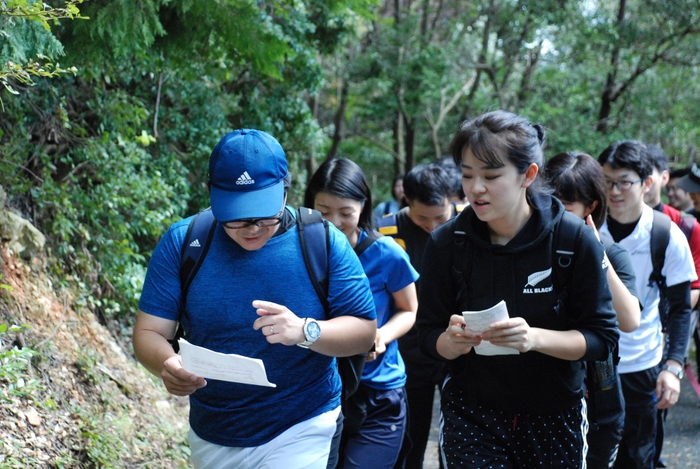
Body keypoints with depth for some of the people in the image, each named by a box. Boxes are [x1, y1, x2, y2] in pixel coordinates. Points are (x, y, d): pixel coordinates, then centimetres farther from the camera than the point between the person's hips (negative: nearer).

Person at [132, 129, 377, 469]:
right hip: (211, 436, 3)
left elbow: (365, 331, -9)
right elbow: (149, 333, -7)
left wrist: (305, 331, -29)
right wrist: (167, 365, -30)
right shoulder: (182, 243, -8)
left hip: (298, 434, -2)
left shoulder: (323, 243, -11)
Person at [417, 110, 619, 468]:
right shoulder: (446, 243, -10)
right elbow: (429, 336, -3)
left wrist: (535, 338, -28)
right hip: (470, 415, 1)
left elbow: (601, 338, -11)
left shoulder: (575, 239, -15)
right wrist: (453, 341, -25)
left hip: (555, 415, 0)